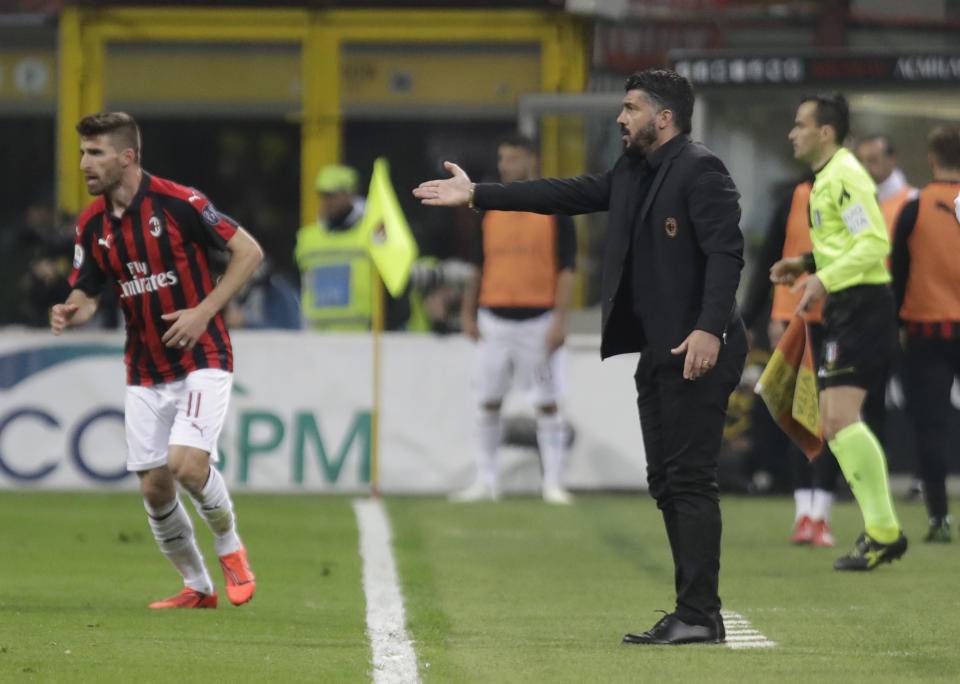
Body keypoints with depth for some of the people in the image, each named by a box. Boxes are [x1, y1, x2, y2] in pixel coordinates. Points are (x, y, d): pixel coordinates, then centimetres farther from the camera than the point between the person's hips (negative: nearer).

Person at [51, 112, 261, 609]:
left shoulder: (178, 203, -14)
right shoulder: (92, 224, 2)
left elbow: (249, 251, -8)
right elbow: (86, 293, 11)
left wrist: (204, 311, -15)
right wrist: (70, 312, -14)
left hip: (201, 359, -5)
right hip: (145, 373, 5)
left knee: (187, 464, -22)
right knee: (154, 488, 1)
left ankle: (229, 545, 7)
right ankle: (197, 587, 20)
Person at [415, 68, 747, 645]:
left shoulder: (701, 171, -11)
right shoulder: (632, 174, 17)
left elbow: (726, 251, -19)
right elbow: (566, 195, 20)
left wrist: (709, 328, -28)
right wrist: (476, 195, 18)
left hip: (696, 349, -10)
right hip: (657, 349, 10)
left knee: (691, 479, -11)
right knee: (668, 483, 9)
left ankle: (700, 614, -11)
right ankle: (692, 613, 12)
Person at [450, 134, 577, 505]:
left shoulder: (554, 209, -2)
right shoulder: (491, 211, 10)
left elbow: (566, 270, -5)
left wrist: (560, 320, -12)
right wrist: (468, 313, 8)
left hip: (539, 319, -4)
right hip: (494, 318, 4)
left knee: (546, 403, -2)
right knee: (488, 401, 5)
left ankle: (553, 482, 3)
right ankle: (486, 481, 13)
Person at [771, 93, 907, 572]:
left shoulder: (844, 177, -13)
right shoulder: (824, 179, 19)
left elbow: (874, 243, -21)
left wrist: (825, 278, -27)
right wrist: (806, 263, 19)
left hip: (863, 307, -11)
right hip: (845, 312, 11)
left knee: (841, 416, -18)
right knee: (832, 426, 9)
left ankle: (883, 532, -17)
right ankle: (880, 530, 11)